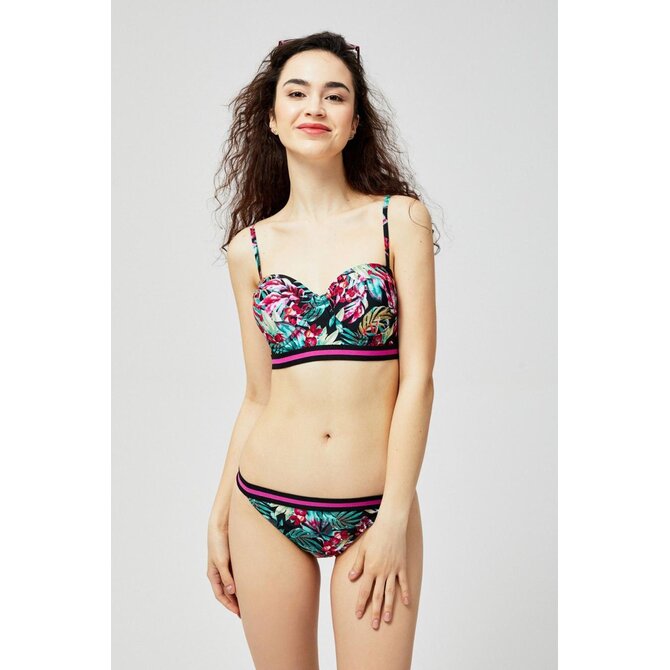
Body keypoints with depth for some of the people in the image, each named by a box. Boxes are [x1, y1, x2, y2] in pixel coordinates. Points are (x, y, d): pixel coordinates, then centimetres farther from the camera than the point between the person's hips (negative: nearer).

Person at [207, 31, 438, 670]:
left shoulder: (399, 219, -2)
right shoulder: (249, 247, 5)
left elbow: (418, 376, -6)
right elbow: (258, 396, 9)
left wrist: (394, 518, -11)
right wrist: (218, 518, 9)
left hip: (376, 508, -2)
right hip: (265, 506, 2)